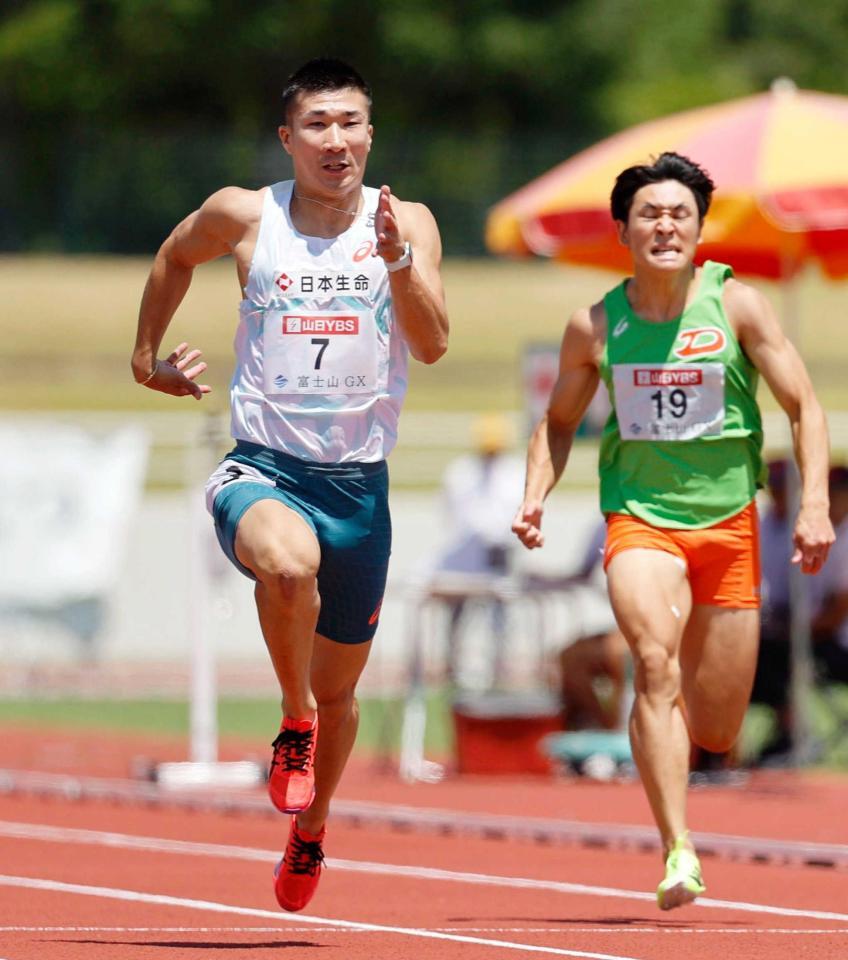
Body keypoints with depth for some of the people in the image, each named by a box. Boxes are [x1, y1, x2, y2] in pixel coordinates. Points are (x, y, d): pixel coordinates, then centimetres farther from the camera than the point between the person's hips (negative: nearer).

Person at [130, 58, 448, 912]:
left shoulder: (406, 224, -2)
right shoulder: (243, 217, -3)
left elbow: (432, 346, -13)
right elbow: (175, 256, 19)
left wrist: (398, 261, -27)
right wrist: (147, 355, 23)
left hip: (358, 482, 2)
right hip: (261, 468, -2)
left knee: (338, 687, 14)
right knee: (288, 559, -38)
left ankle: (309, 831, 41)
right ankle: (294, 722, -13)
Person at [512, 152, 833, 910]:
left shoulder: (736, 306, -4)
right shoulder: (595, 327, 1)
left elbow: (805, 407, 0)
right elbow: (559, 421, 17)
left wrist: (815, 505, -12)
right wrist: (535, 496, 0)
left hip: (728, 522, 1)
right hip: (640, 520, -1)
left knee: (716, 732, 3)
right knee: (655, 662, -29)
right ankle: (678, 852, -34)